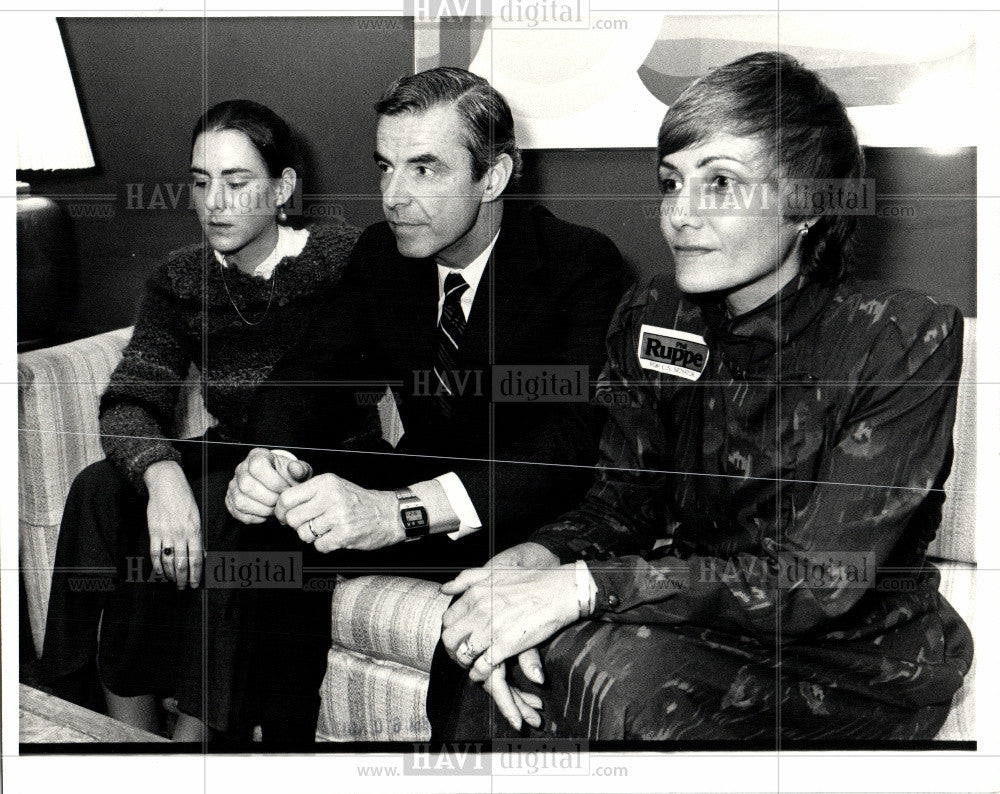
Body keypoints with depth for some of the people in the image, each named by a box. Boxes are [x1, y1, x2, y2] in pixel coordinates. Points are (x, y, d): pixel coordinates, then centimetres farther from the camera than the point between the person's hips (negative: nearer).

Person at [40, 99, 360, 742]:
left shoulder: (344, 261, -10)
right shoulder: (181, 280, 5)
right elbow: (130, 399, -7)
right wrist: (162, 473, -30)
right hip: (225, 461, 5)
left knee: (211, 514, -32)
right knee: (100, 491, -20)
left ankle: (193, 735, -18)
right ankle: (133, 742, -15)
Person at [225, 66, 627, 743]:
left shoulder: (583, 264, -18)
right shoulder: (381, 252, 2)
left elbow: (577, 438, -30)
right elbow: (310, 375, 2)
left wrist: (399, 510, -43)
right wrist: (271, 457, -25)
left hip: (528, 511, -5)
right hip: (416, 476, 5)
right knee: (275, 521, -16)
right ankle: (286, 736, 2)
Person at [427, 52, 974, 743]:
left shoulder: (910, 338, -19)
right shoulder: (652, 318, -2)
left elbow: (823, 578, -24)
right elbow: (626, 499, 2)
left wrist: (583, 587, -31)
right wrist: (537, 560, -23)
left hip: (856, 672, -4)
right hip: (698, 621, 5)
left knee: (599, 664, -29)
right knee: (490, 650, -21)